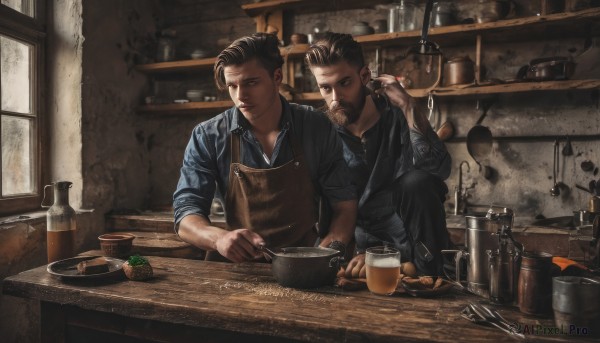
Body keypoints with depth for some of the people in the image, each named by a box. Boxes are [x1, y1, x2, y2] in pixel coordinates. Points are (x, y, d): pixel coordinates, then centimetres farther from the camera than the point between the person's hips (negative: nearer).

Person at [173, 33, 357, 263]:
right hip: (237, 268, 1)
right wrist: (220, 238, -26)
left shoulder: (316, 128, -2)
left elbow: (344, 203, 4)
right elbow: (185, 216, -4)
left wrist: (331, 248, -15)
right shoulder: (207, 137, -3)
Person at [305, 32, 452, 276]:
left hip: (413, 227, 0)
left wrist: (408, 106, -31)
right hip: (363, 240, 0)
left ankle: (434, 274, -14)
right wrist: (360, 252, -19)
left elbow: (439, 170, -27)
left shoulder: (398, 116, -11)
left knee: (418, 182, -30)